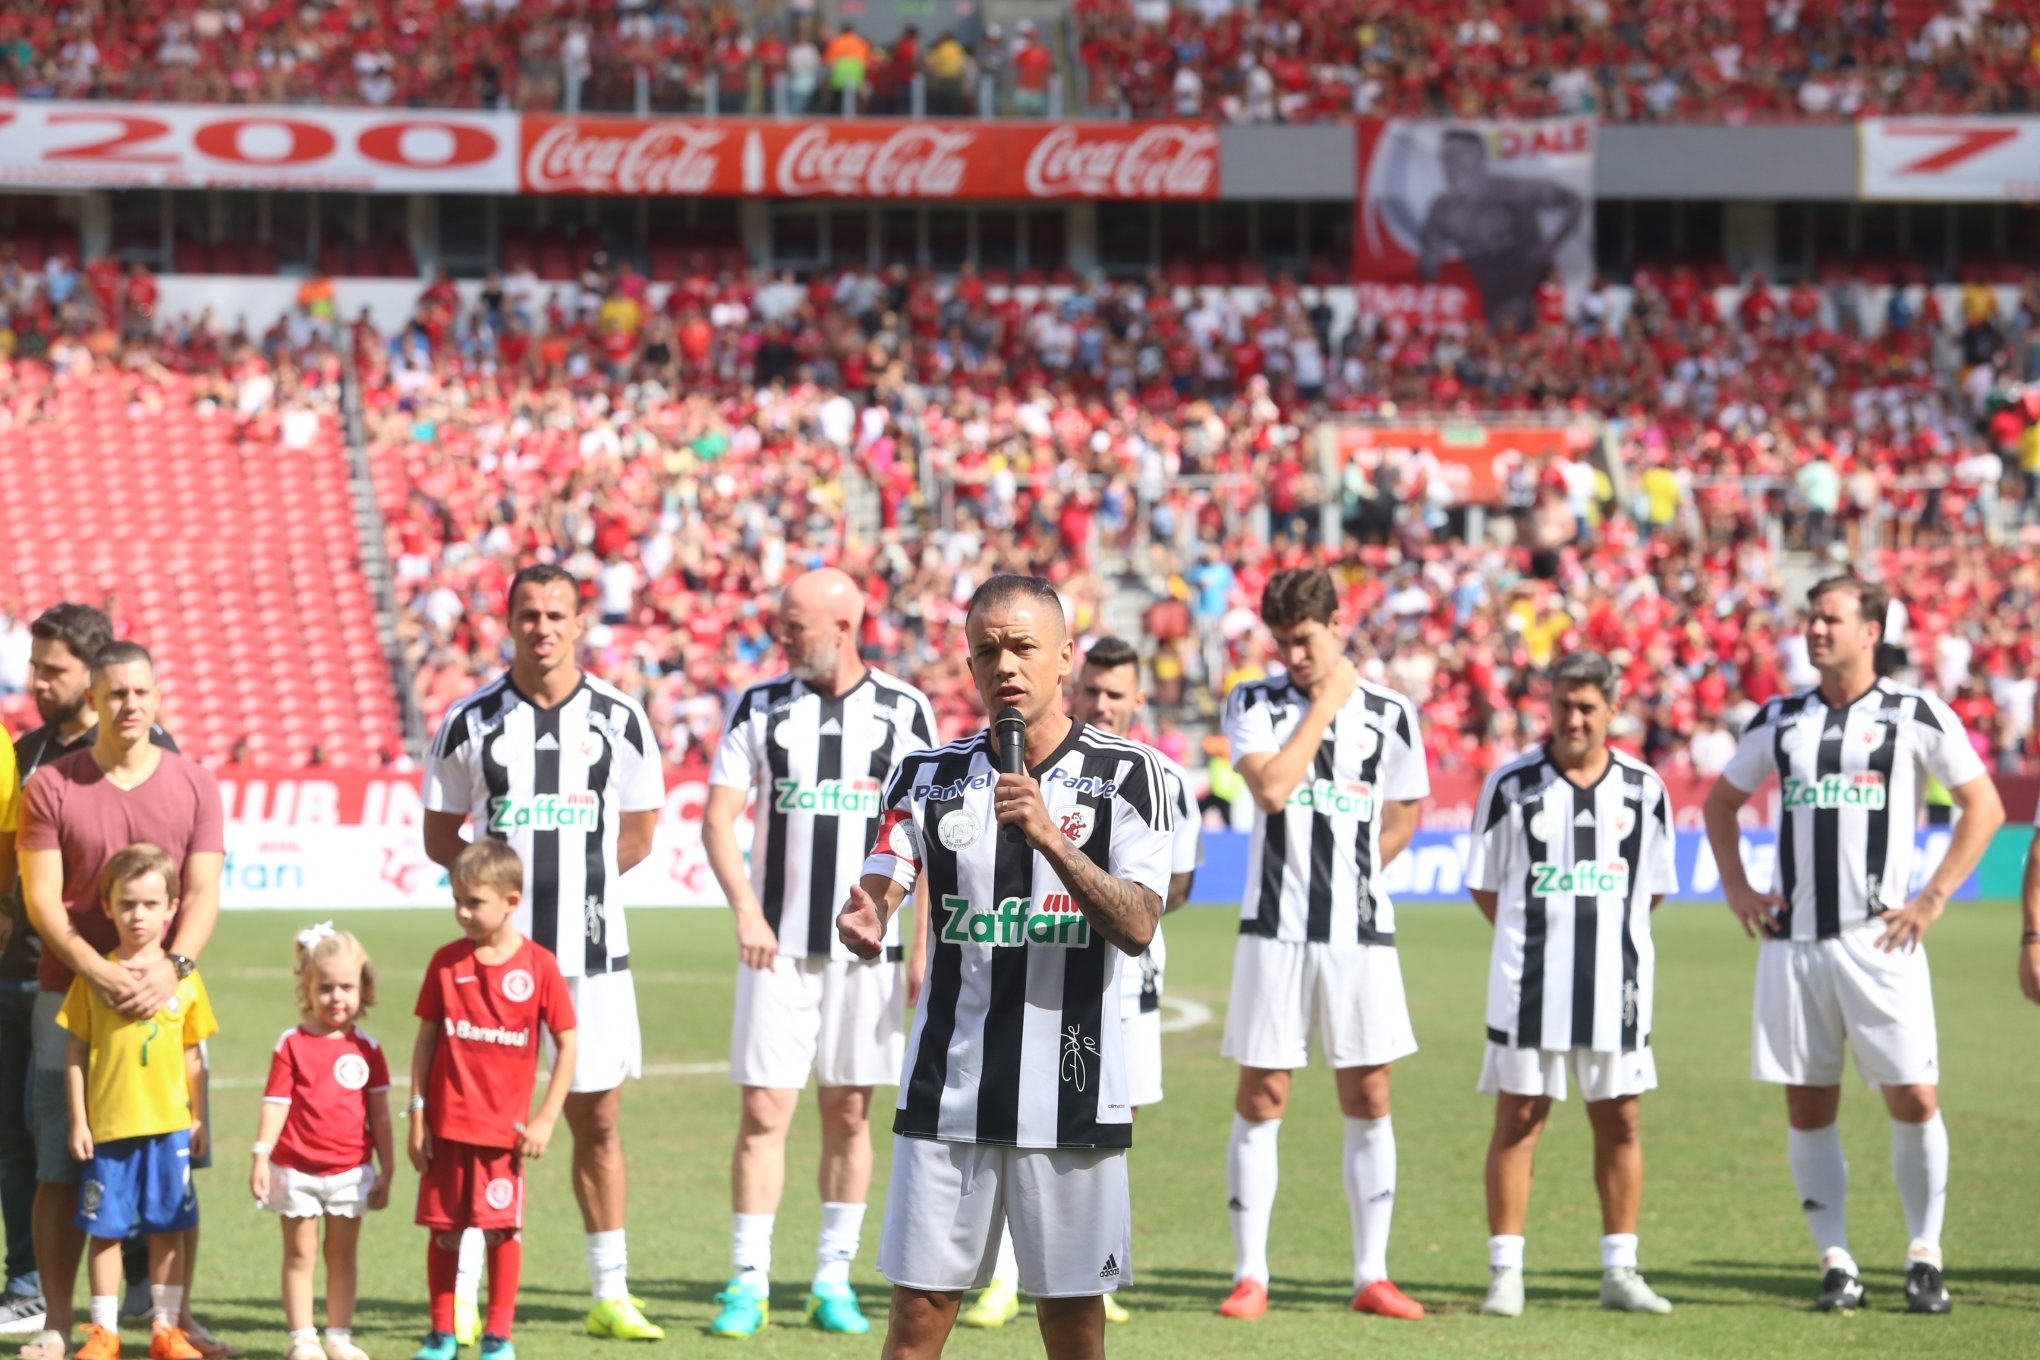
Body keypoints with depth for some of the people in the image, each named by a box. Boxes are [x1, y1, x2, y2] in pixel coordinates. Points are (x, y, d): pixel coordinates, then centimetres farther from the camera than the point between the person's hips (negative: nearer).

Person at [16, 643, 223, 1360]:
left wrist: (171, 967, -18)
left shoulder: (193, 784, 7)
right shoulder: (51, 785, 2)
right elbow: (40, 896, -4)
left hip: (166, 996, 1)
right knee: (61, 1168, -1)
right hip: (71, 992, -1)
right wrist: (97, 972, -18)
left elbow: (203, 893, 0)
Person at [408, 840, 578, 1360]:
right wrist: (418, 1116, 1)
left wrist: (545, 1119, -5)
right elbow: (426, 1041, 6)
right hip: (447, 1124, 2)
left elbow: (567, 1044, -1)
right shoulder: (447, 962, 2)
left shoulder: (538, 965, -5)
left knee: (502, 1228, 1)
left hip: (505, 1127, -2)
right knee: (443, 1230, 6)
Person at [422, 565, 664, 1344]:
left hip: (591, 950, 1)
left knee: (598, 1119, 5)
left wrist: (575, 878, 1)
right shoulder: (470, 723, 2)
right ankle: (461, 1301, 5)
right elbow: (440, 837, 8)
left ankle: (610, 1295, 14)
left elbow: (638, 834, 11)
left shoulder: (619, 720, 3)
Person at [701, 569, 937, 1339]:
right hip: (779, 946, 0)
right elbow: (718, 817, 0)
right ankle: (749, 1282, 0)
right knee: (764, 1111, -5)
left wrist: (927, 943, -2)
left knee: (849, 1113, 5)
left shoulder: (904, 712, 2)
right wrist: (745, 910, -15)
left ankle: (833, 1278, 13)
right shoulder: (761, 708, 4)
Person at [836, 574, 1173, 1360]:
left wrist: (1050, 839, -23)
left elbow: (1137, 928, -10)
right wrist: (864, 920, -26)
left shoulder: (1126, 774, -1)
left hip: (1072, 1093, -2)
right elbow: (881, 885, -2)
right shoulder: (929, 776, 8)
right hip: (948, 1089, 2)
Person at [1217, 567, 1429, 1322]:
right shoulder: (1254, 705, 1)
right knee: (1260, 1099, -1)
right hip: (1275, 930, -2)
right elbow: (1271, 787, -16)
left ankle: (1372, 1275, 8)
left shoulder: (1390, 715, 5)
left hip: (1360, 933, 2)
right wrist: (1325, 705, -9)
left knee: (1368, 1100, 3)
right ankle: (1250, 1275, 4)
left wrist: (1351, 878, 9)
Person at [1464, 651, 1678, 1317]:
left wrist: (1604, 934, 4)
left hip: (1617, 985, 2)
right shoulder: (1511, 786, -2)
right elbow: (1485, 886, 5)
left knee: (1618, 1121, 5)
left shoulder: (1644, 789, 5)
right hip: (1528, 985, -2)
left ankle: (1620, 1270, 14)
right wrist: (1538, 936, 1)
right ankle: (1505, 1273, 3)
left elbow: (1653, 888, 13)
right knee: (1518, 1120, -1)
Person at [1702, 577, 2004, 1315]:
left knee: (1914, 1098, -8)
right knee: (1807, 1108, 3)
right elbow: (1719, 801, 24)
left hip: (1879, 941, -3)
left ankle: (1925, 1254, 4)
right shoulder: (1779, 721, 11)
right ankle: (1836, 1262, 10)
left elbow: (1984, 808, 1)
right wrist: (1737, 887, 11)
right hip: (1793, 941, 4)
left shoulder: (1916, 716, 0)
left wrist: (1932, 899, -5)